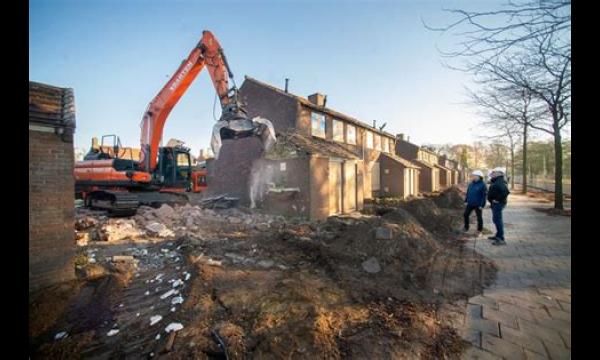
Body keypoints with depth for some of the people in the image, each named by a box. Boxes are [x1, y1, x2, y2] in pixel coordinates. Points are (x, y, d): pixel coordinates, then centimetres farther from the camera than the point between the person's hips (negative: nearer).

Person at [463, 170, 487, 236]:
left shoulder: (482, 185, -12)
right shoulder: (471, 184, 6)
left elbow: (484, 196, -14)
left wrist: (482, 205, -17)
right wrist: (466, 201, 9)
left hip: (478, 205, -6)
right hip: (470, 204, 6)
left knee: (479, 218, 6)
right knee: (466, 215, 9)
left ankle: (479, 231, 19)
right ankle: (466, 228, 25)